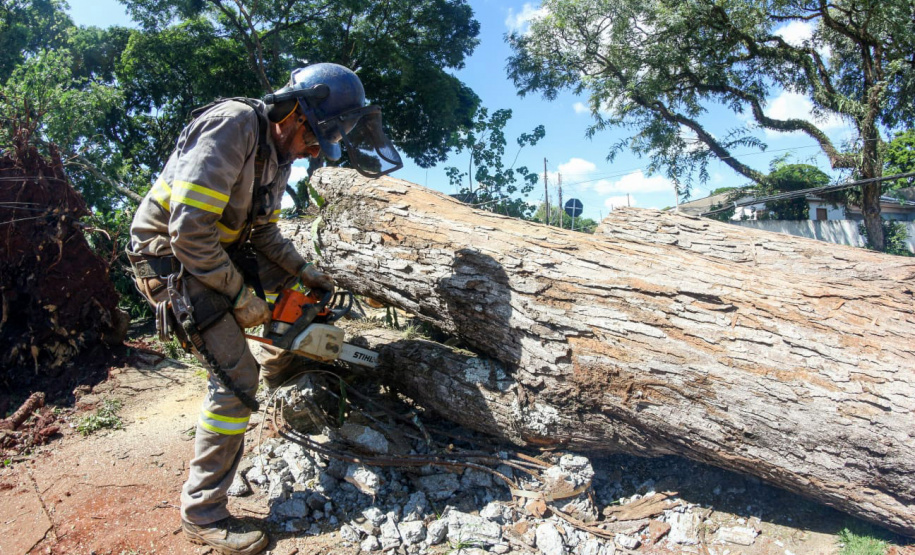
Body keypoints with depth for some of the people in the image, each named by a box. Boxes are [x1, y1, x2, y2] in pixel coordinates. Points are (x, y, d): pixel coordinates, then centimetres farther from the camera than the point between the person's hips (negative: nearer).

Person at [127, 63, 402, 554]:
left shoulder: (279, 152, 3)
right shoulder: (233, 126, -26)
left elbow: (263, 231, 11)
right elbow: (189, 231, -30)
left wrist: (303, 269, -3)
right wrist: (241, 298, -22)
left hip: (220, 248, 9)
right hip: (170, 256, -9)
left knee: (305, 284, 12)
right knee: (236, 375, -14)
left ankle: (279, 370, 33)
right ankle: (203, 514, -1)